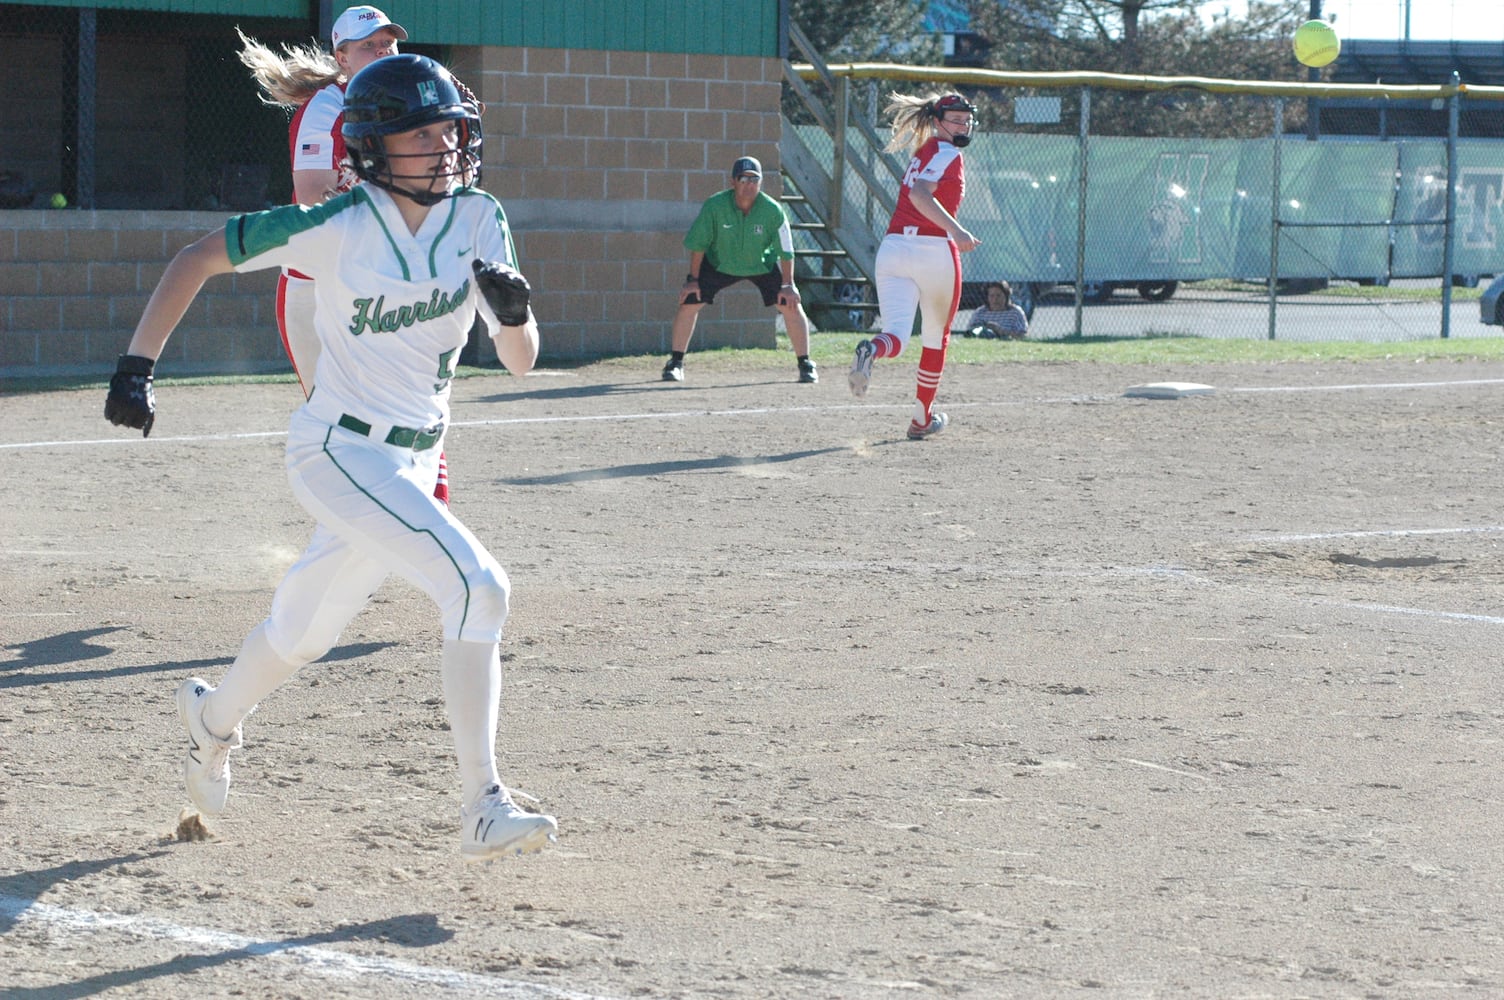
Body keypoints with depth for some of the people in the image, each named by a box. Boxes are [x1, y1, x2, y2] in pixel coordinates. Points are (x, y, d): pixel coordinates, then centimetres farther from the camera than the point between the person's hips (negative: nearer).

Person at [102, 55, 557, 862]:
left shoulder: (479, 221, -3)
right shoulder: (337, 229, -16)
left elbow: (520, 362, -6)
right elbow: (196, 259, -7)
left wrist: (513, 311, -28)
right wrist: (136, 366, -13)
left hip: (412, 460, 6)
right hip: (340, 454, -6)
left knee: (302, 631, 22)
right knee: (477, 588, -23)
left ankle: (213, 720, 53)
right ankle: (482, 810, -21)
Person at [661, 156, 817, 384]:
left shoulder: (772, 211, -25)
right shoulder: (715, 206, -26)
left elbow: (785, 251, -15)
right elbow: (698, 243, -15)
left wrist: (788, 284, -16)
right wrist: (693, 279, -13)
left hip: (763, 265, 0)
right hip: (719, 263, 0)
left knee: (791, 305, -11)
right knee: (689, 303, -10)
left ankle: (805, 364, 4)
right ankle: (676, 363, 5)